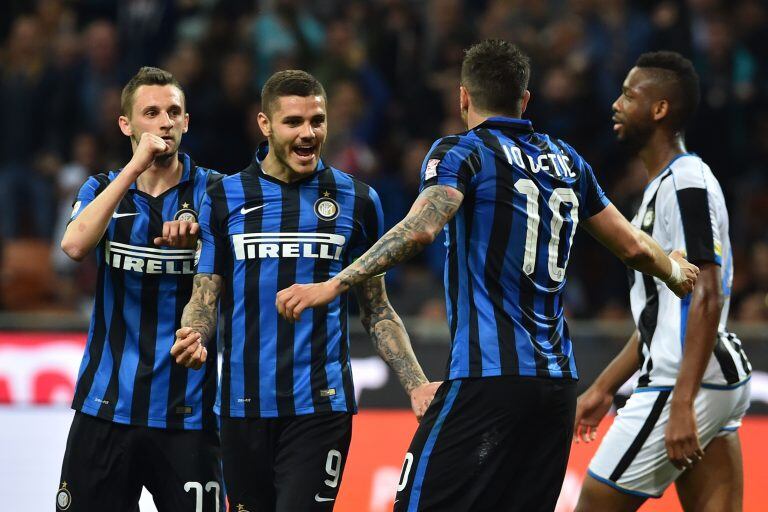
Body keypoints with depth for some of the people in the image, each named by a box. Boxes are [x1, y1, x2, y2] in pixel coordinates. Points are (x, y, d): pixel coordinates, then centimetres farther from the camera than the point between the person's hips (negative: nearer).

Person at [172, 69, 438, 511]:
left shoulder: (357, 201, 7)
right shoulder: (224, 198, 7)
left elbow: (377, 310, 12)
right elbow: (205, 297, 9)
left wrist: (417, 385, 1)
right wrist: (193, 337, -14)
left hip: (320, 406, -2)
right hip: (245, 404, 2)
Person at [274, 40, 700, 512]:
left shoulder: (461, 152, -2)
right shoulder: (566, 162, 16)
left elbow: (419, 229, -20)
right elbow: (632, 246, 25)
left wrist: (334, 285, -23)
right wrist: (676, 270, 46)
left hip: (488, 379, -7)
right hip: (558, 380, 7)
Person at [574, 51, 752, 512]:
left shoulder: (686, 184, -13)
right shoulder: (664, 185, 20)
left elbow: (707, 298, -21)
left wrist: (682, 405, -26)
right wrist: (604, 387, 26)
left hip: (688, 384, -10)